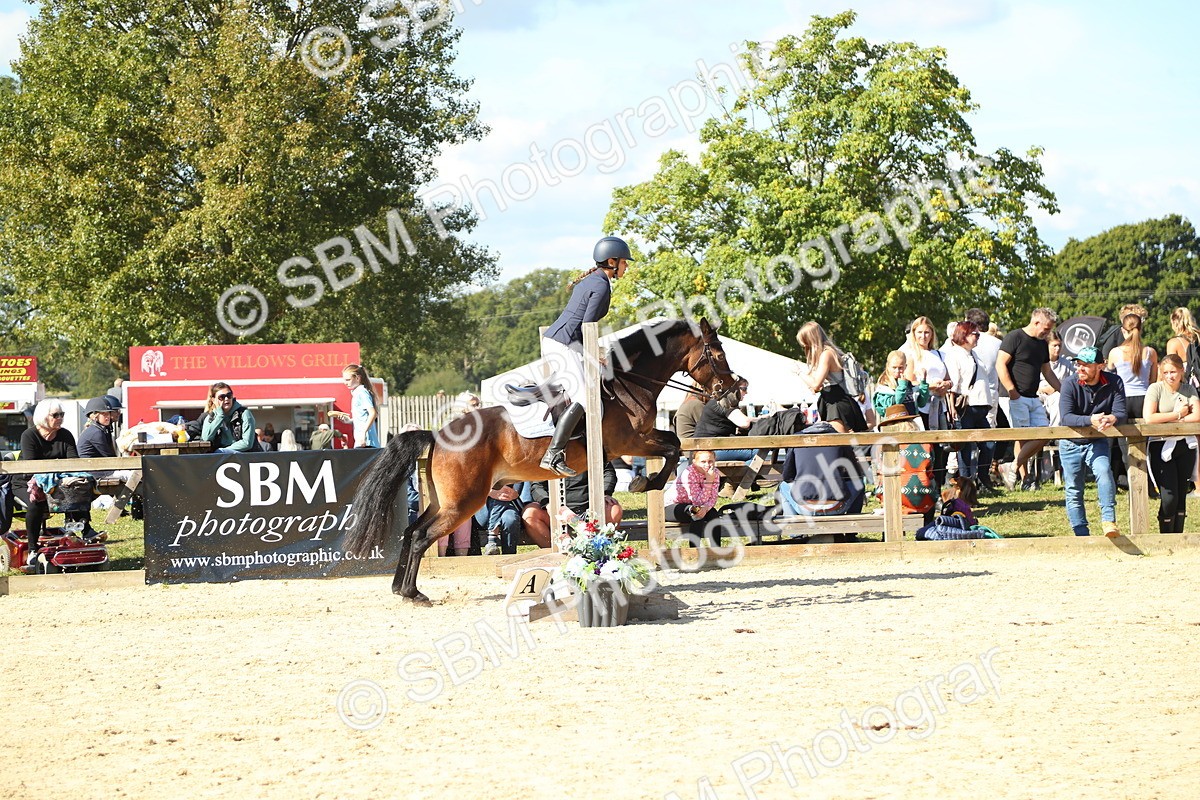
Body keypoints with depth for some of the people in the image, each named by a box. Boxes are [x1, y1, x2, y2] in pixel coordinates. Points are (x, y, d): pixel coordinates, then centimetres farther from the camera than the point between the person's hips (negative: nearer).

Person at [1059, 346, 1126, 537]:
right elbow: (1066, 417, -26)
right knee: (1074, 491, 1)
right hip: (1071, 444, 0)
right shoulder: (1070, 384, -16)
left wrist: (1111, 418, -42)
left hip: (1097, 442, 0)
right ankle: (1081, 534, 10)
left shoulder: (1114, 383, -11)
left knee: (1104, 471, -28)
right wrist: (1091, 420, -44)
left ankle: (1108, 520, -31)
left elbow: (1121, 413, -17)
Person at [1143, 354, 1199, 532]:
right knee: (1169, 497, -9)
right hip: (1162, 446, -4)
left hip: (1185, 445, 4)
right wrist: (1178, 414, -11)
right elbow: (1149, 418, -18)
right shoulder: (1156, 389, -5)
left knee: (1181, 494, 6)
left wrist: (1169, 420, -14)